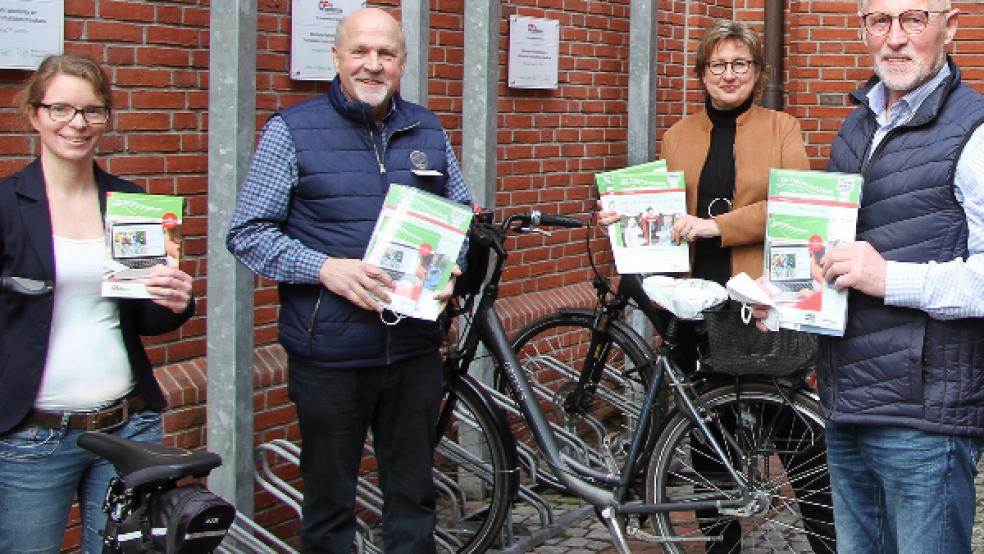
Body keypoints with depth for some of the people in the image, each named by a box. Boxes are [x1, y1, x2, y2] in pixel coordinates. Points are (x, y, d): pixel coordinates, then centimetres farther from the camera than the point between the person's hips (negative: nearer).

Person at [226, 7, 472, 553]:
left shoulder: (427, 131, 9)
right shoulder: (291, 130, -3)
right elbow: (247, 233, -6)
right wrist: (325, 269, -20)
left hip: (415, 349, 4)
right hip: (329, 355, -3)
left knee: (413, 499, 13)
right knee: (329, 507, 8)